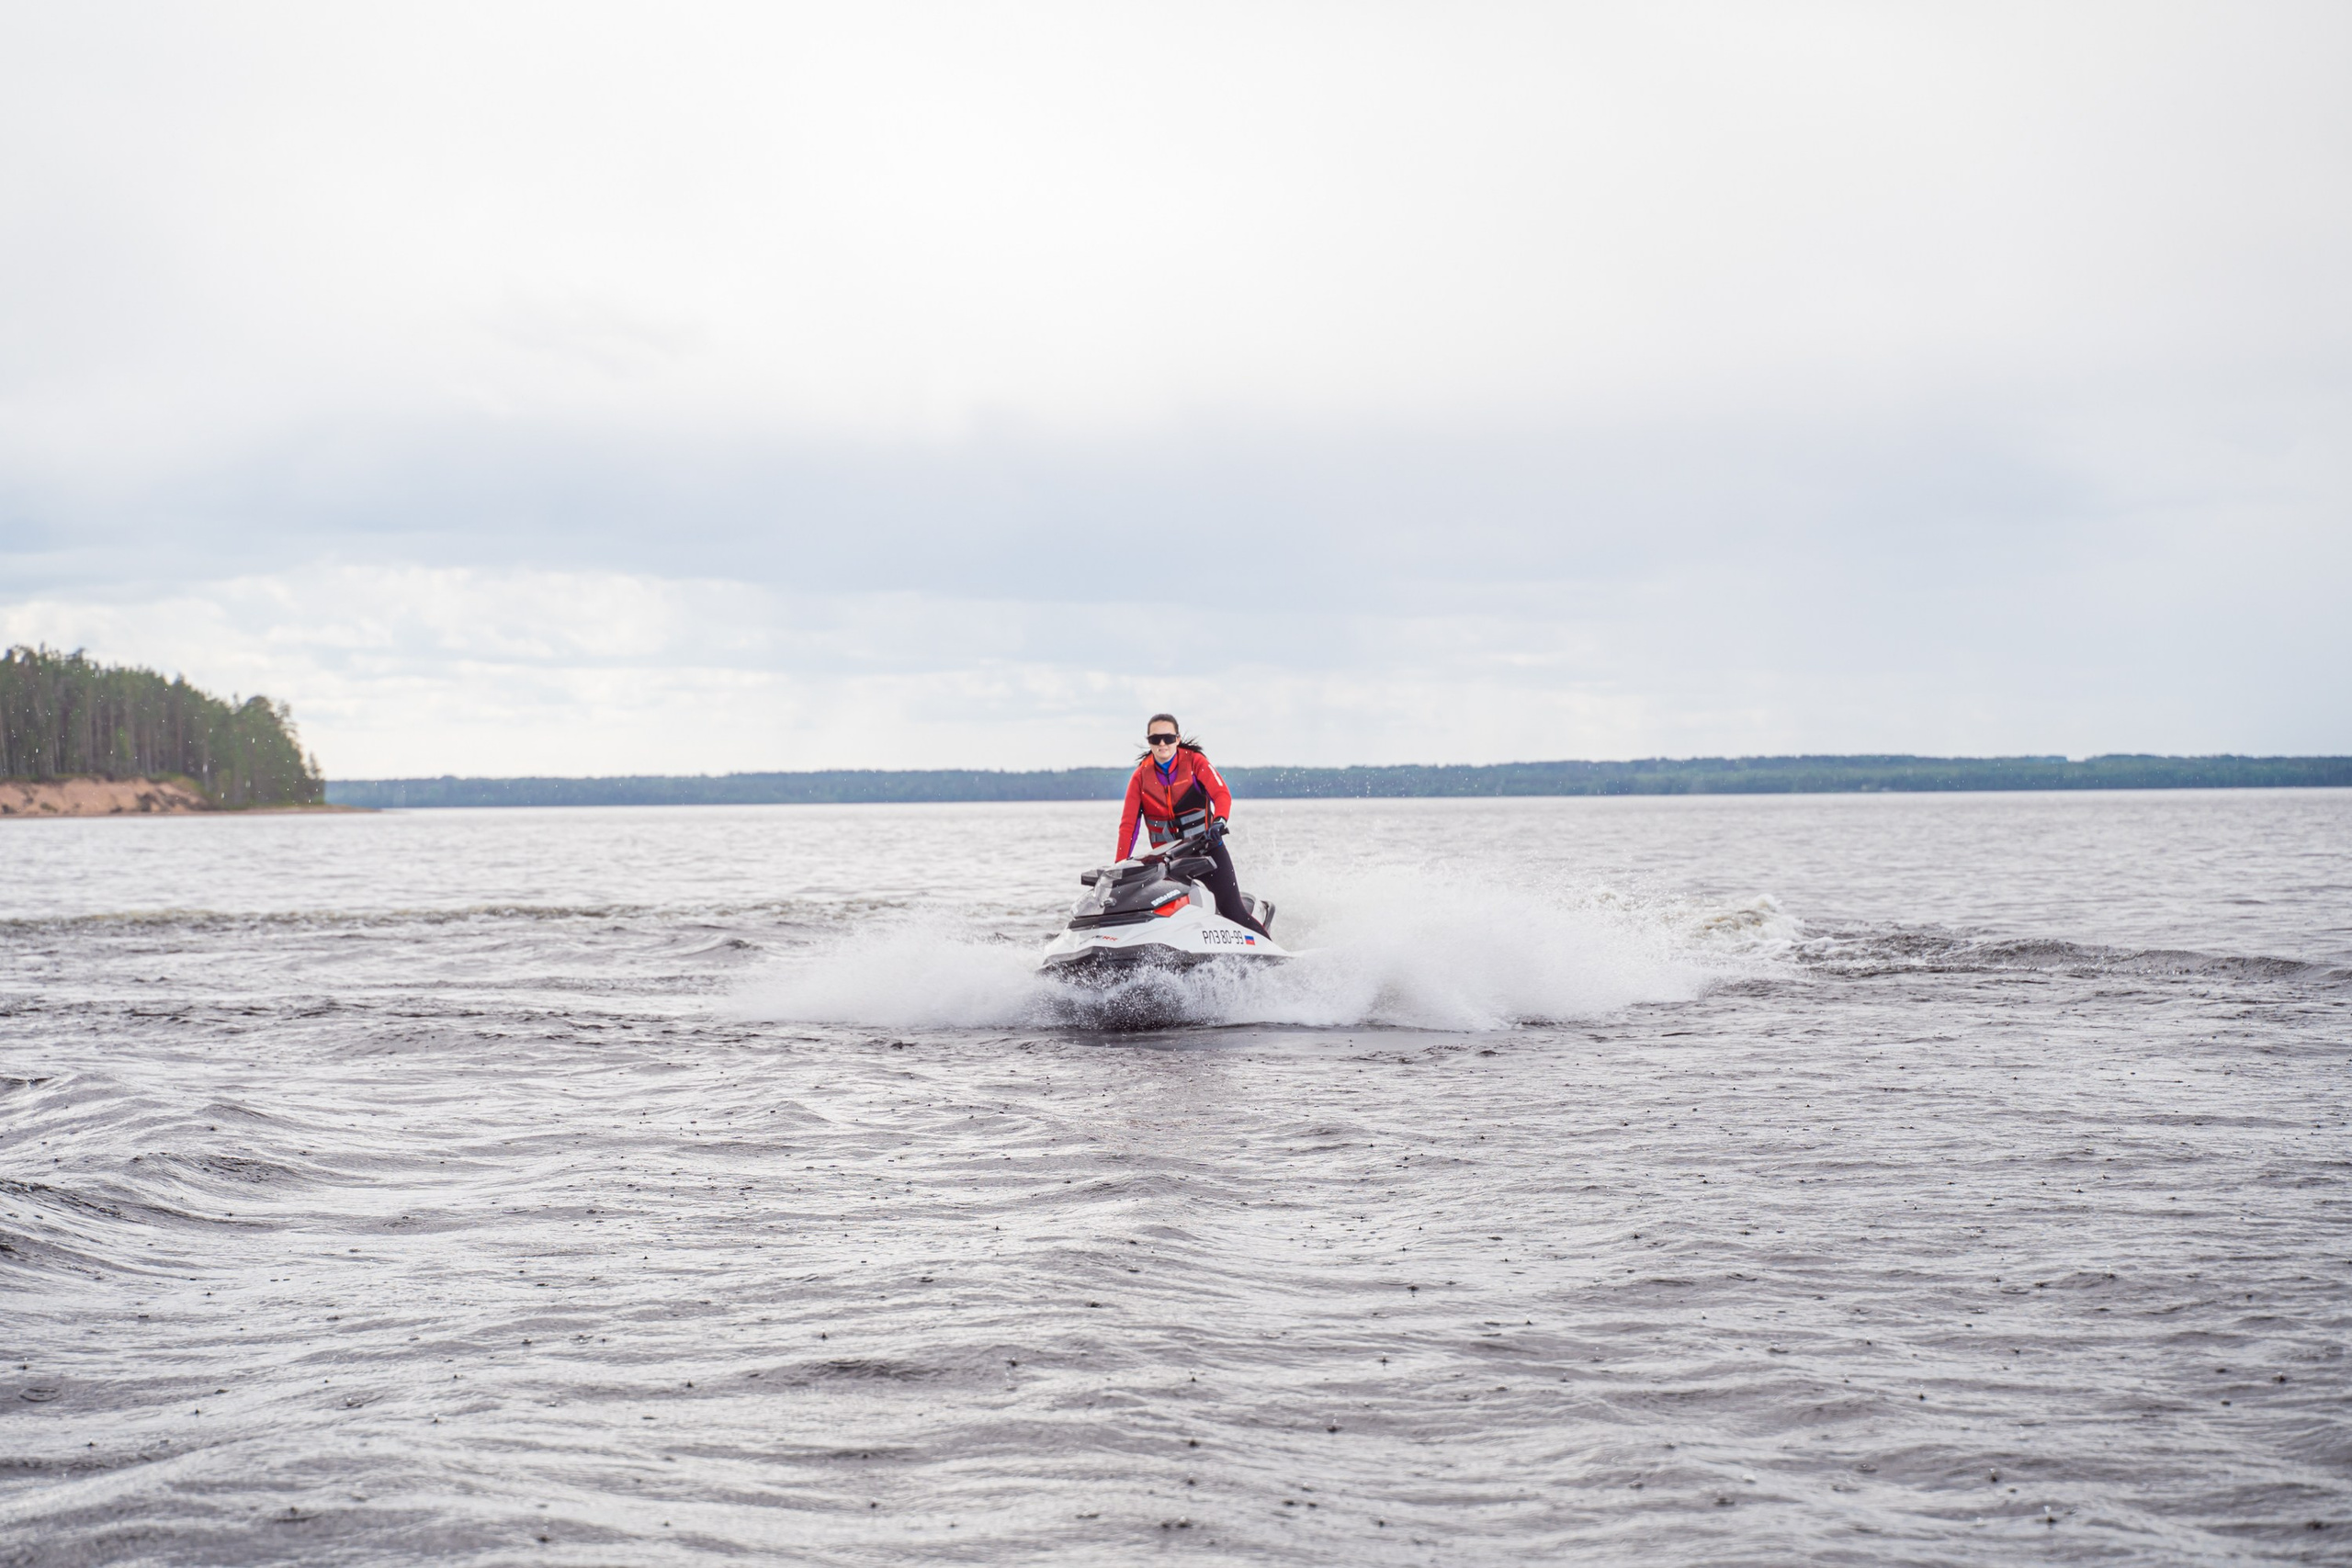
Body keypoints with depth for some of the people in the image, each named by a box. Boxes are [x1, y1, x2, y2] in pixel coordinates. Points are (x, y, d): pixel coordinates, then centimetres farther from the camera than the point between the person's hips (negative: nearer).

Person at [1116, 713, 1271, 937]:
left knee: (1232, 910, -10)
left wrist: (1219, 820, -39)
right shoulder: (1141, 776, 3)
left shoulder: (1195, 761, -4)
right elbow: (1128, 823, -2)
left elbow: (1222, 793, -16)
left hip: (1207, 848, -3)